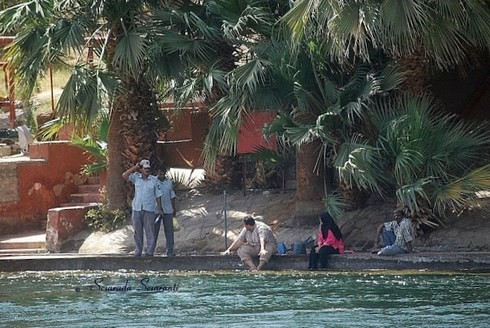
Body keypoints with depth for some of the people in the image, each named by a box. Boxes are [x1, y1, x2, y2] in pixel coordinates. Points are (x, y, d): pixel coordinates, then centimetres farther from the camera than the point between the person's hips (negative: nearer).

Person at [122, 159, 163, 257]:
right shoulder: (136, 177, 5)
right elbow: (124, 175, -8)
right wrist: (135, 167, -10)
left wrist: (160, 209, 3)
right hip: (136, 209, 2)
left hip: (149, 210, -2)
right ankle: (138, 252, 15)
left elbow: (158, 195, 5)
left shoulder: (154, 180, 2)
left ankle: (149, 252, 0)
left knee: (150, 232, -4)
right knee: (137, 232, 8)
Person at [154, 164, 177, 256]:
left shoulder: (169, 182, 11)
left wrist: (174, 209, 15)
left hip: (168, 210, 3)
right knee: (154, 231, -2)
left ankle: (170, 251, 1)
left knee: (169, 230, -1)